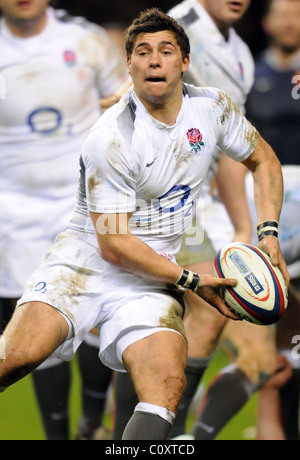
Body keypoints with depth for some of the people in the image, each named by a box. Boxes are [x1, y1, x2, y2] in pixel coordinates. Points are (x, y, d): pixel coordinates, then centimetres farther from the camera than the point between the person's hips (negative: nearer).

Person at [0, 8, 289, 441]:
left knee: (168, 384, -26)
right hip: (85, 260, -3)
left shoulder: (213, 107, 1)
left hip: (151, 282, 4)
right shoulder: (111, 138, -16)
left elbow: (264, 161, 19)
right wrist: (190, 280, -13)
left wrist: (269, 235, 5)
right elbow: (113, 243, -14)